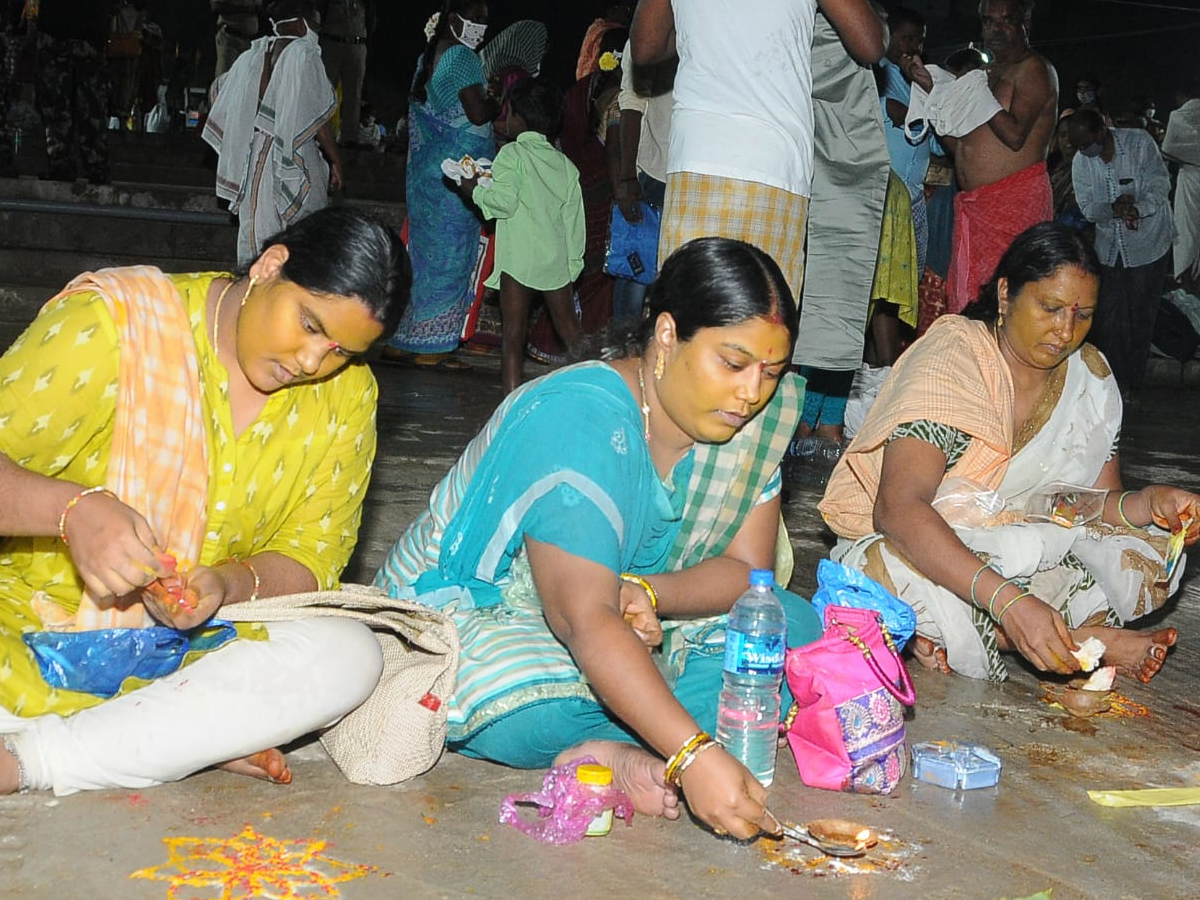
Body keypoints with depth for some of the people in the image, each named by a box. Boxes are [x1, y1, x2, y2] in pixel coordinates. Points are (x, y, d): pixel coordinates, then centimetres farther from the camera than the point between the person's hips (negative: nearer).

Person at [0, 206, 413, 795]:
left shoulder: (345, 395, 0)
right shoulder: (115, 320, -14)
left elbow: (311, 557, -1)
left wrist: (230, 585, -24)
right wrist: (72, 510, -40)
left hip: (199, 641, 5)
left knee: (347, 655, -25)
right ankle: (194, 740, -19)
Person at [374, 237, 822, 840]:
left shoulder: (753, 419, -6)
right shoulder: (580, 422, -30)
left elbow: (748, 567, -6)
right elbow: (585, 619, -41)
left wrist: (646, 593, -28)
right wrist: (693, 757, -51)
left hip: (631, 632, 7)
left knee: (801, 629, -15)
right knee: (536, 711, -41)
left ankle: (618, 751, -25)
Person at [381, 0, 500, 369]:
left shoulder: (427, 58, 15)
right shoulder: (463, 58, -13)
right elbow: (478, 113, -20)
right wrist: (499, 102, -1)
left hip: (425, 171, 9)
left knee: (424, 253, 12)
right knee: (450, 256, -3)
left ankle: (401, 341, 14)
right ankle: (431, 346, 0)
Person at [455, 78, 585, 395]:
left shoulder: (511, 154, -4)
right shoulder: (566, 165, 13)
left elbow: (506, 200, -16)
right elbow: (574, 219, 12)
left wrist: (475, 191, 0)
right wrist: (574, 261, 17)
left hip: (519, 256, -5)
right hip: (556, 256, 5)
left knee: (513, 332, -3)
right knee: (569, 329, 14)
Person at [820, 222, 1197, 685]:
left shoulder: (1090, 375, 0)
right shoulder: (951, 359, -20)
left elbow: (1097, 502, 3)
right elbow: (898, 508, -34)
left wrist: (1148, 503, -22)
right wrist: (1008, 601, -45)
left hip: (1026, 552, 6)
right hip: (920, 547, -6)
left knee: (1154, 550, -12)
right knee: (895, 570, -38)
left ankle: (961, 633, -19)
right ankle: (1086, 639, -21)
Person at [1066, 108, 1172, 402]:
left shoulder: (1139, 142, -13)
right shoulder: (1080, 162, -3)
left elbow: (1160, 183, -13)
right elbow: (1087, 206, -7)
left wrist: (1137, 209, -30)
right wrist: (1114, 208, -27)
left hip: (1148, 242, -3)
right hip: (1110, 246, 3)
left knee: (1140, 315, 1)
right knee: (1108, 316, 2)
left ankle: (1131, 385, 10)